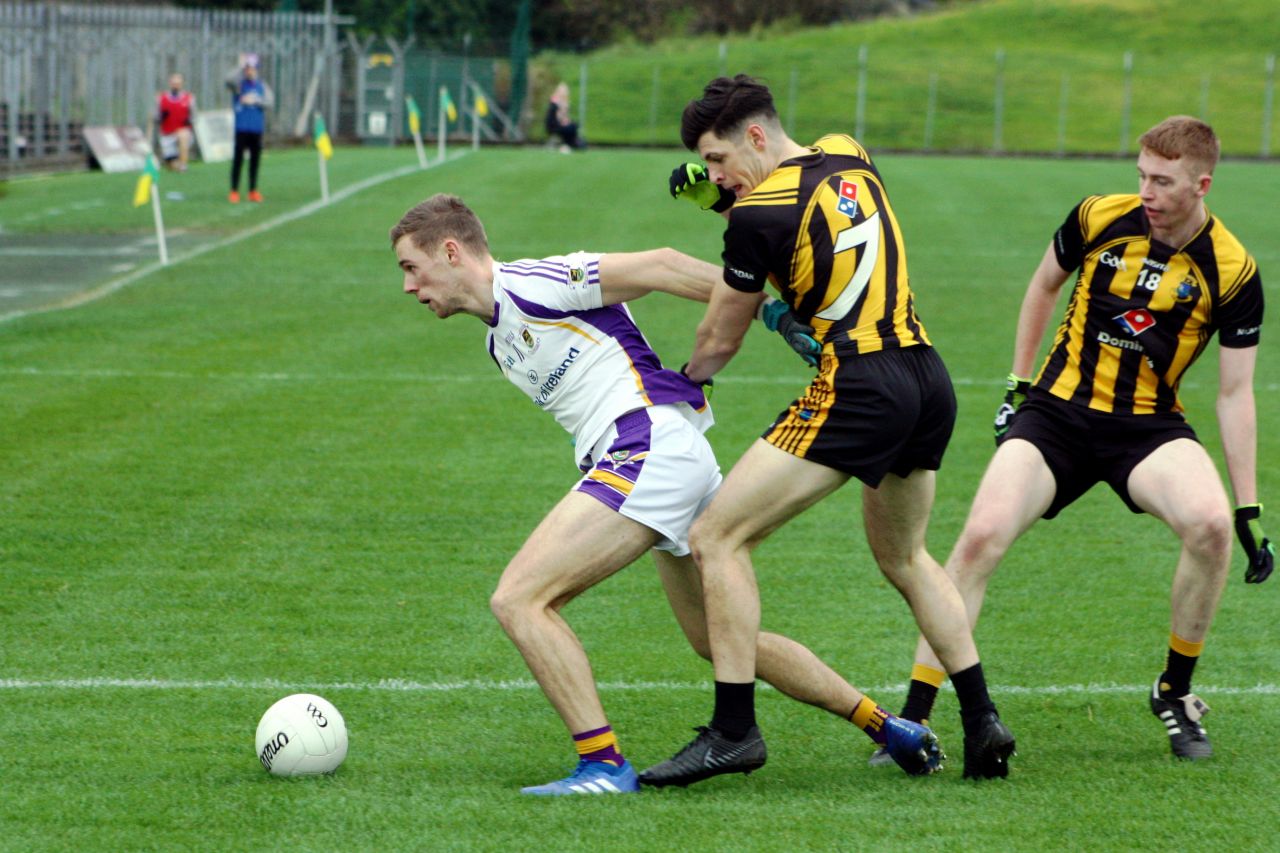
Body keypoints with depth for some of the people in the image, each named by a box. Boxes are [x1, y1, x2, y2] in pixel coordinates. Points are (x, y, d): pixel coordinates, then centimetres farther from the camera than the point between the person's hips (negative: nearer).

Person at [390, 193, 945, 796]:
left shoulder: (529, 285, -7)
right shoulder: (500, 344, 21)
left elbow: (658, 268, -9)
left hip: (652, 445, -11)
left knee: (518, 598, -15)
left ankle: (603, 763, -18)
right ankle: (889, 728, 27)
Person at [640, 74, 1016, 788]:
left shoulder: (759, 214, -9)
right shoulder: (850, 157, 11)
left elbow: (721, 339, 3)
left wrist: (686, 381, 25)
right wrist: (723, 196, 15)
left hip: (859, 389, -8)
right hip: (931, 379, 8)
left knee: (717, 538, -3)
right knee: (903, 555, 28)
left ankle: (734, 729, -7)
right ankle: (982, 720, 22)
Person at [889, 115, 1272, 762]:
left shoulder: (1233, 271, -8)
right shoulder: (1099, 218, -5)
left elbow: (1234, 393, -2)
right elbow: (1044, 285, 16)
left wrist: (1249, 508, -3)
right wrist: (1018, 386, 15)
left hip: (1147, 425, -1)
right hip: (1058, 411, 1)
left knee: (1209, 522, -30)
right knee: (982, 536, -22)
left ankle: (1175, 693, -6)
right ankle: (914, 719, -14)